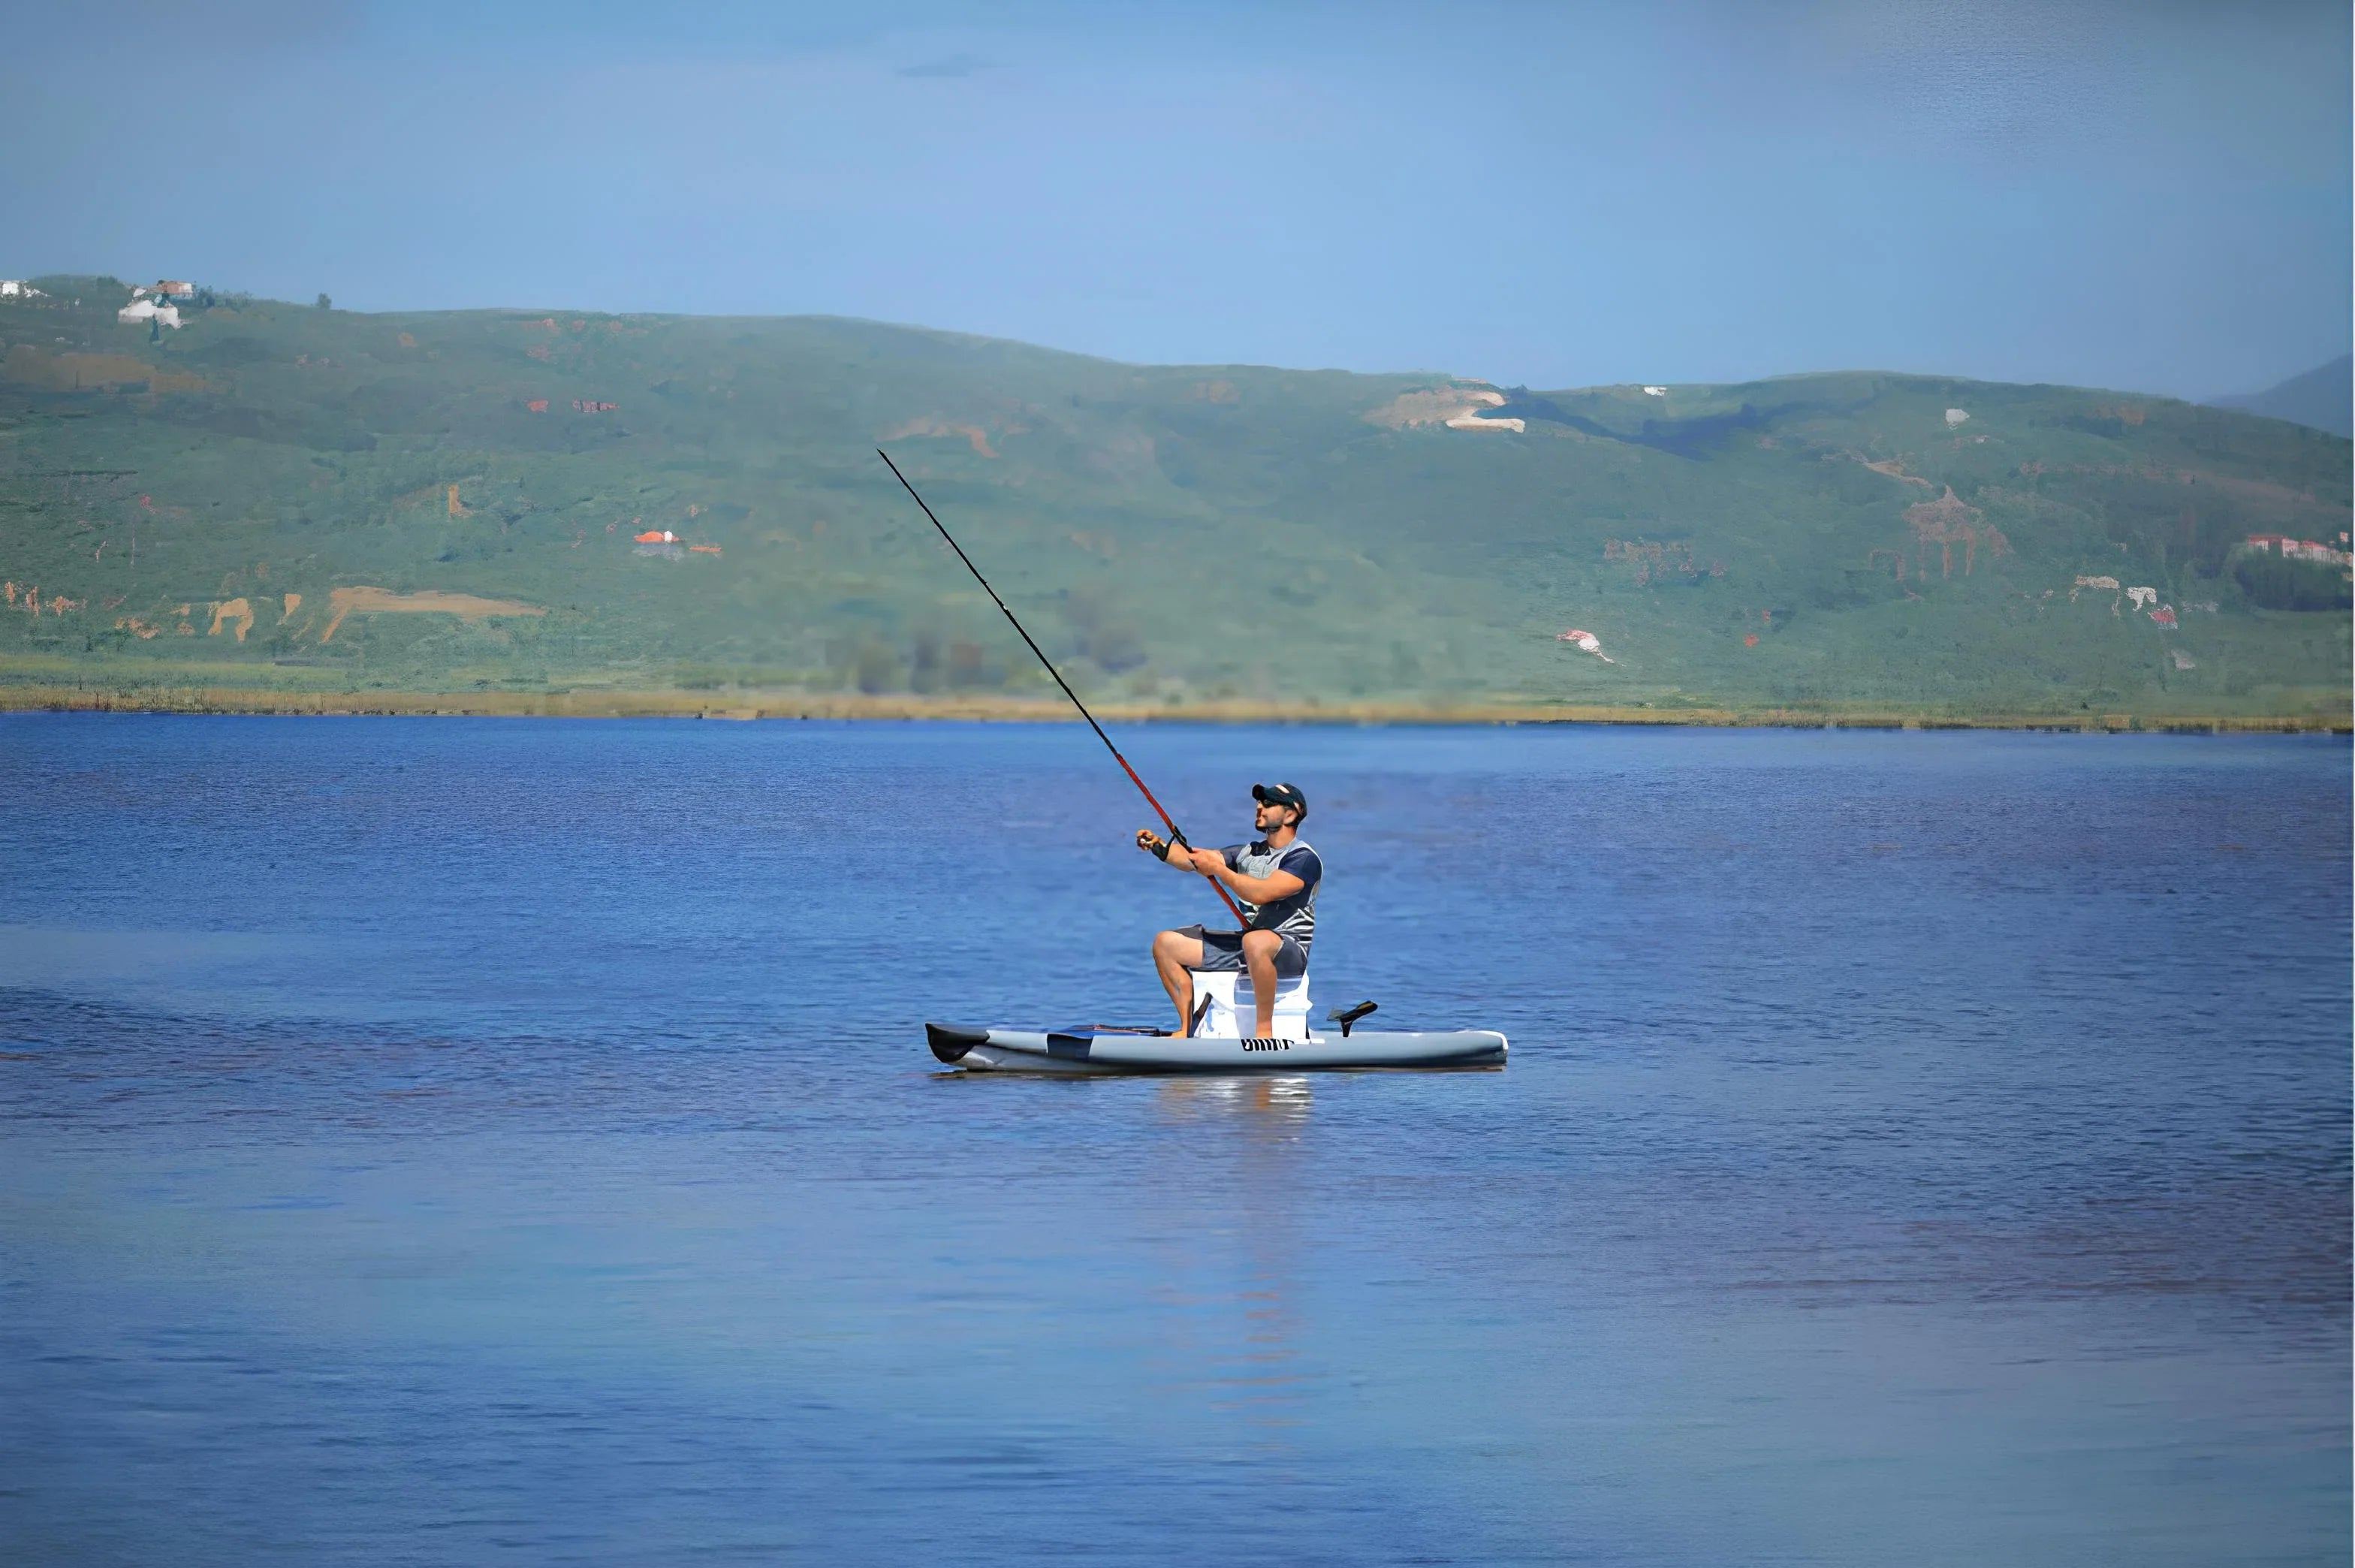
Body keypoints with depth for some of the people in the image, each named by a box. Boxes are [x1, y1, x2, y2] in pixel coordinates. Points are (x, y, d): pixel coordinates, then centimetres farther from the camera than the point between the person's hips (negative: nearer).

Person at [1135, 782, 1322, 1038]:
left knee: (1255, 942, -44)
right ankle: (1187, 1029, -1)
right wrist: (1159, 847, -8)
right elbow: (1193, 859, 9)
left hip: (1290, 950, -8)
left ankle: (1265, 1031, -32)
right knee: (1166, 944, 2)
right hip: (1245, 945, 8)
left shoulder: (1304, 859, -10)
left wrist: (1218, 869, -20)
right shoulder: (1249, 853, 15)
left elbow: (1262, 893, -24)